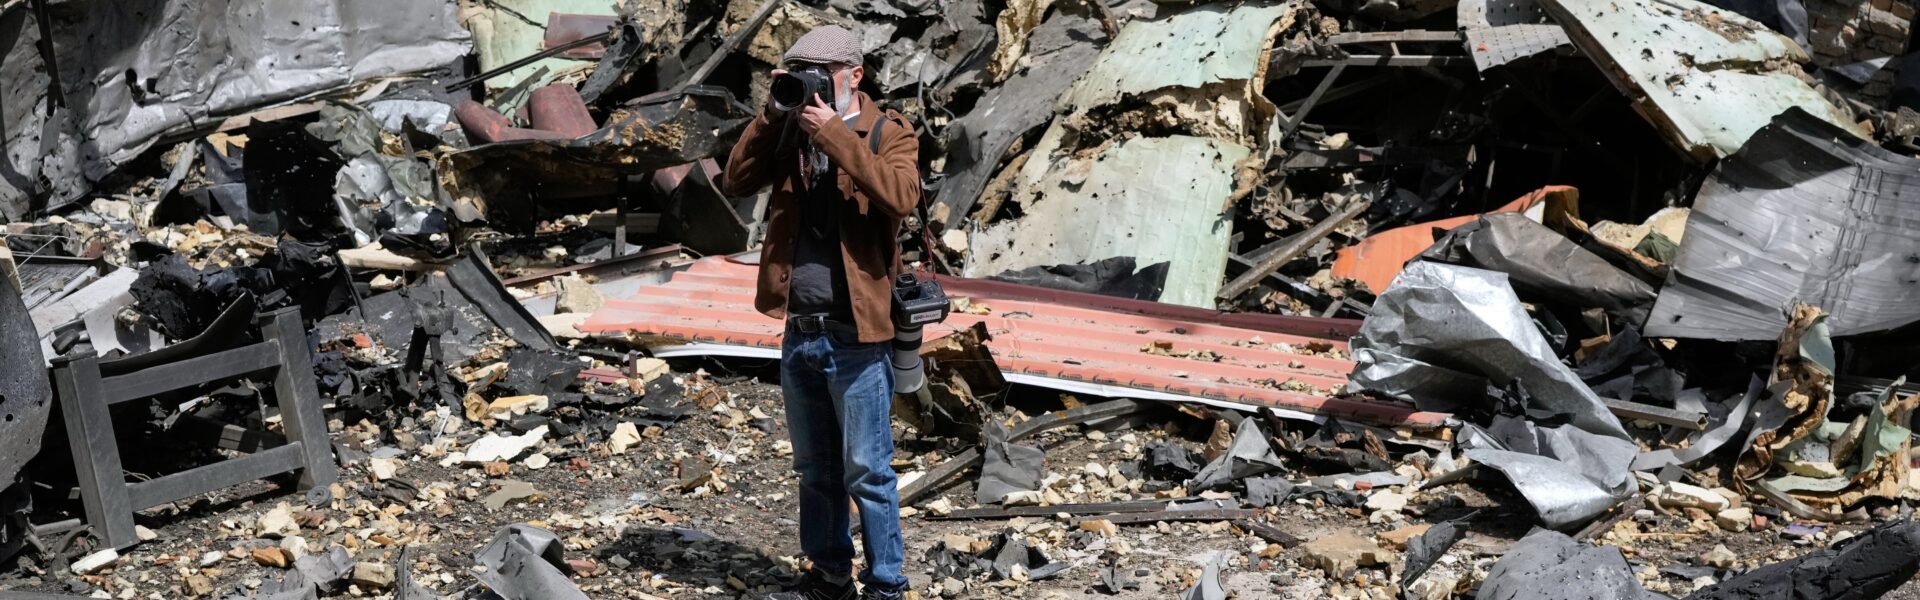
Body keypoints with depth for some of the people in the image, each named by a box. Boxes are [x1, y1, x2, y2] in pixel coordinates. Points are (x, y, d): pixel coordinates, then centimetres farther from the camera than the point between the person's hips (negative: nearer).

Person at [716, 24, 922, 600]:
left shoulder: (889, 132, -4)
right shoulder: (793, 133, 10)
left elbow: (901, 196, -23)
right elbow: (736, 180, 1)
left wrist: (835, 133, -22)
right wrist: (772, 114, -7)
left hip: (855, 336, -6)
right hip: (798, 332, 6)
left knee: (866, 472, 0)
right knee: (815, 469, 16)